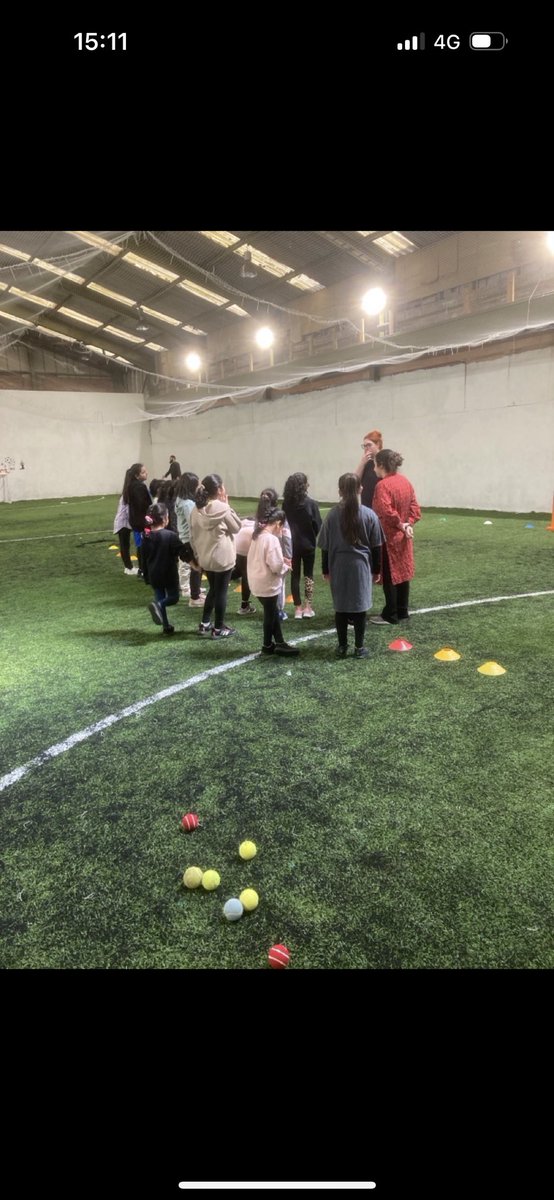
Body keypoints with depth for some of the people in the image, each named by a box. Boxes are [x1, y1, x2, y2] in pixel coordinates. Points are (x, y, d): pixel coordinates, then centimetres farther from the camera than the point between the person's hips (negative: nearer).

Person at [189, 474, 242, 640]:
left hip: (205, 557, 7)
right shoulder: (222, 508, -18)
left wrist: (197, 554, 17)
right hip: (222, 557, -6)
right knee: (221, 591, 6)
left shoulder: (196, 509, 2)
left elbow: (193, 535, 7)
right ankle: (218, 629, 15)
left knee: (212, 589, 22)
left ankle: (204, 624, 27)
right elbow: (237, 527, -6)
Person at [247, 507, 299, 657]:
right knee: (270, 614, 9)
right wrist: (285, 566, -5)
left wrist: (281, 560, 8)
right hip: (267, 584, -9)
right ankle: (268, 646, 24)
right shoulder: (272, 539, -23)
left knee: (273, 612, 18)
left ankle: (279, 643, 27)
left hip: (258, 582, 9)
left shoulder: (258, 535, 6)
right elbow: (276, 566, -25)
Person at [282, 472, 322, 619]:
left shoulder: (286, 503, -6)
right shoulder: (310, 503, -14)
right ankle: (307, 606, 10)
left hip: (292, 544, 2)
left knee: (295, 575, 10)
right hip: (308, 544, -2)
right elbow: (317, 525, -10)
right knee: (308, 574, 13)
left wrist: (288, 538, 11)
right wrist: (317, 538, 7)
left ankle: (298, 608, 11)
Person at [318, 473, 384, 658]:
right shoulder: (369, 515, -5)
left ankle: (342, 646, 16)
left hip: (338, 568, 1)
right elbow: (376, 546, 1)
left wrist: (325, 570, 11)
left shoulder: (332, 515, -5)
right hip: (361, 567, 0)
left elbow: (325, 546, 0)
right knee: (360, 606, 7)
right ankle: (359, 647, 13)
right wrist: (376, 569, 12)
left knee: (340, 607, 9)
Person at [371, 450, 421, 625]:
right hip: (403, 538, 8)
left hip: (388, 538, -8)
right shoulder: (405, 481, 8)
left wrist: (400, 525, -12)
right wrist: (408, 524, -1)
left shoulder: (382, 485, -18)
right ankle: (402, 612, 24)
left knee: (389, 577, 0)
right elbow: (415, 507, 8)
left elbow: (386, 512, -27)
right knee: (403, 573, 14)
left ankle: (390, 616, 8)